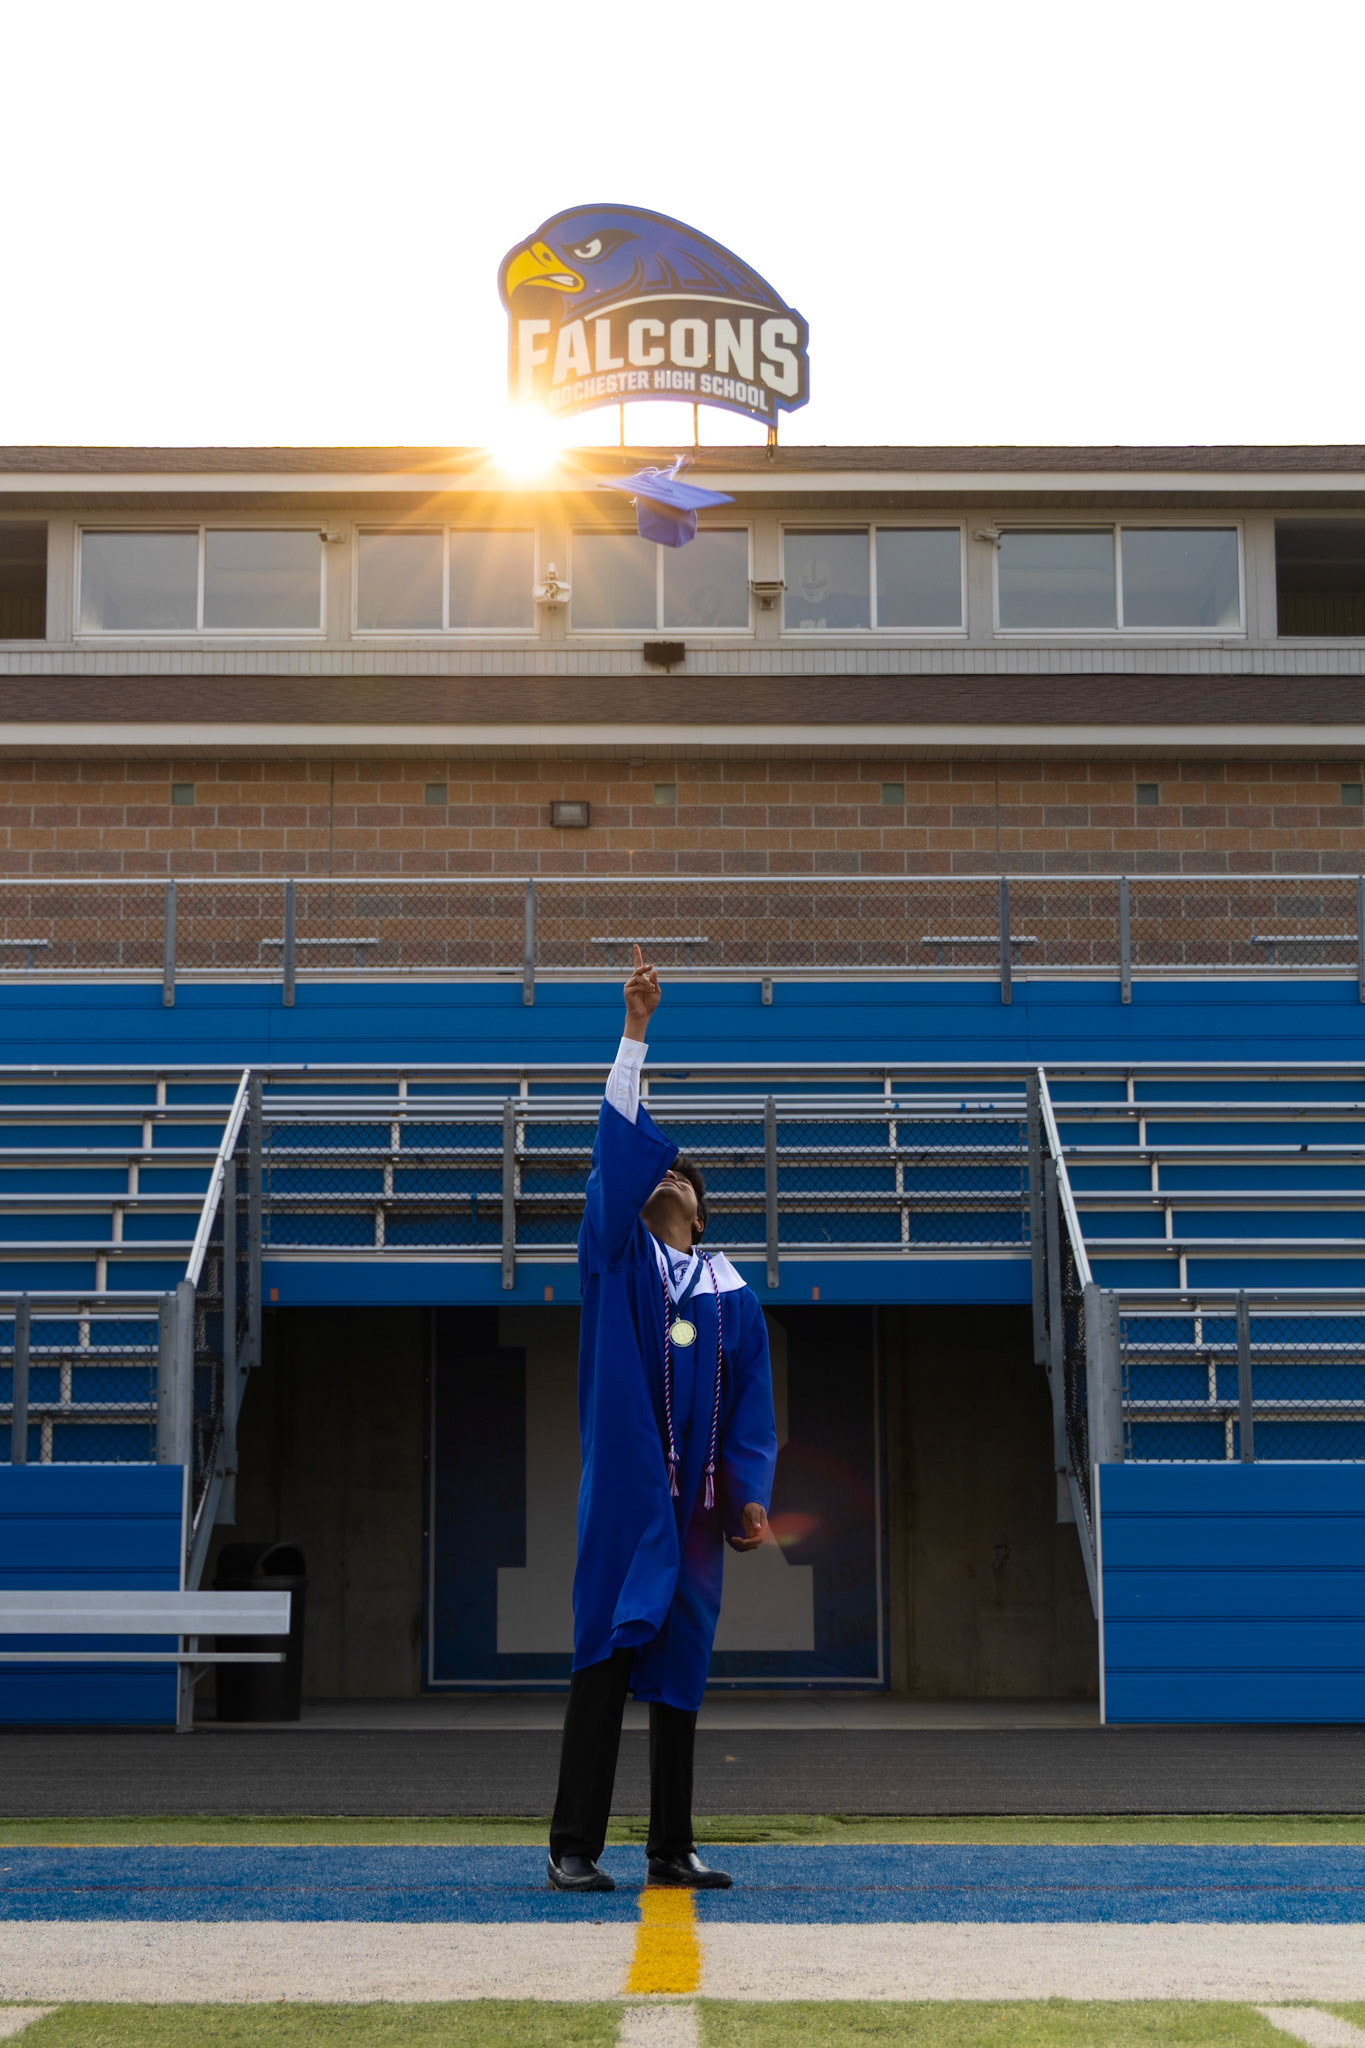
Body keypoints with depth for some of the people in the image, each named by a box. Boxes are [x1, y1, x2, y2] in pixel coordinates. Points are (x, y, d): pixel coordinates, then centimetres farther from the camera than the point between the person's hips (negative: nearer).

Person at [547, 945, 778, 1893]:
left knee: (680, 1668, 7)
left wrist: (751, 1493, -1)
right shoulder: (616, 1258, 4)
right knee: (605, 1658, -6)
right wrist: (635, 1031, -10)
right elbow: (621, 1143, -5)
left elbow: (752, 1403, 10)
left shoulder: (733, 1294, 10)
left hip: (695, 1501, 3)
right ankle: (574, 1845, -1)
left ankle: (672, 1846, 15)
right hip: (623, 1487, -2)